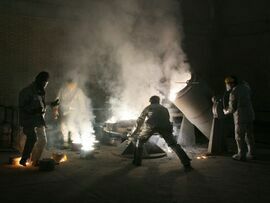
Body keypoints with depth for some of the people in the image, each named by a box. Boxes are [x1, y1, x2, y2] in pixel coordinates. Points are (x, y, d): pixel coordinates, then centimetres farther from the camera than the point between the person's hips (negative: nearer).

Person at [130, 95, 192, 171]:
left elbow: (140, 120, 36)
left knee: (140, 141, 21)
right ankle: (186, 164, -4)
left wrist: (136, 130, 51)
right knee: (174, 144, 7)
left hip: (151, 125, -1)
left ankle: (137, 161, 19)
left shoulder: (148, 107, 32)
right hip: (165, 126, 2)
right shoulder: (164, 108, 37)